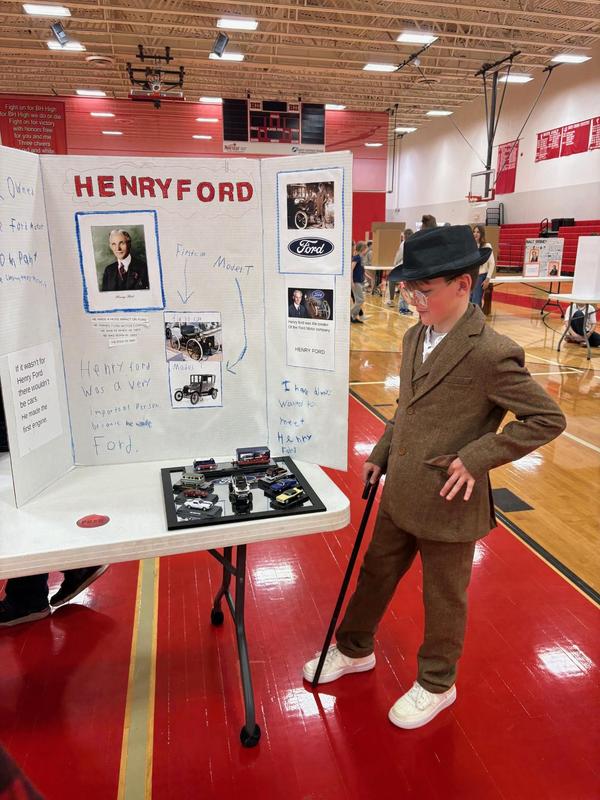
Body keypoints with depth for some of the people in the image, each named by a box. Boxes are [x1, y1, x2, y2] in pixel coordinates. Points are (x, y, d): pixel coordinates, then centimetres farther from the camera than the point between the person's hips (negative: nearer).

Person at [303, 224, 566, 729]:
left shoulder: (491, 353, -23)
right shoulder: (415, 337, 1)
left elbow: (548, 418, -17)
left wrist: (476, 457, -22)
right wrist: (381, 456, 12)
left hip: (446, 503, -7)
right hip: (400, 494, 8)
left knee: (443, 597, 15)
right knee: (376, 573, 23)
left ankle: (436, 684, 41)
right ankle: (355, 650, 48)